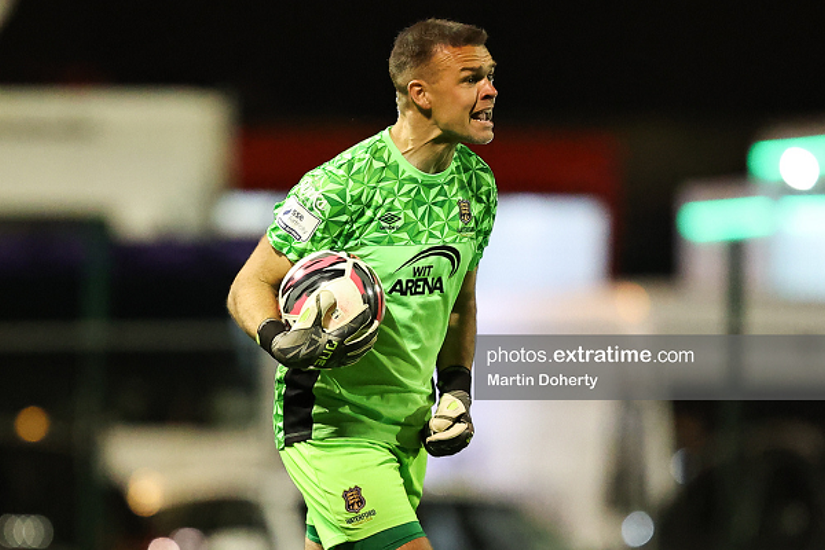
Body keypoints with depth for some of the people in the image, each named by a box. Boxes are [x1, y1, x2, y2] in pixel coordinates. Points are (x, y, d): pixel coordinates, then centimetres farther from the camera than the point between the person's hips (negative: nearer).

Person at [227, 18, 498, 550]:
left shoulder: (478, 183, 4)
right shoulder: (341, 184, -18)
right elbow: (250, 287, -10)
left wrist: (457, 389, 8)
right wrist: (281, 340, -30)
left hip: (409, 426, 7)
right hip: (330, 422, -7)